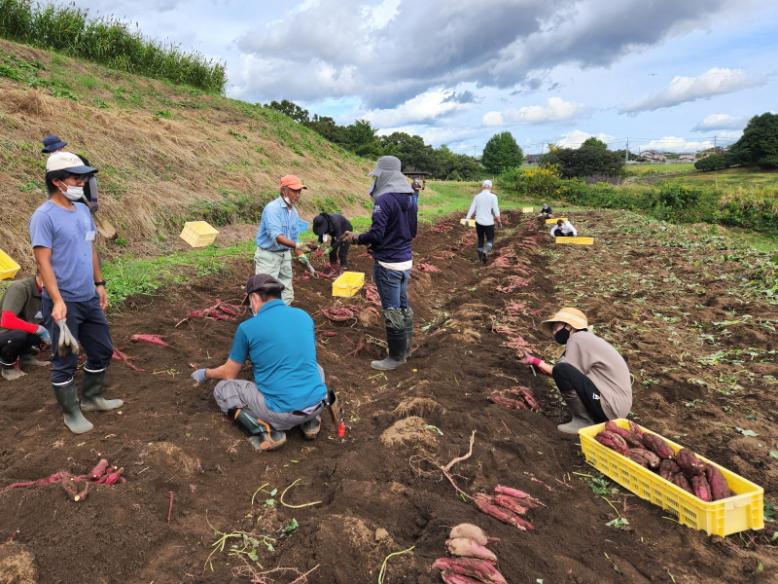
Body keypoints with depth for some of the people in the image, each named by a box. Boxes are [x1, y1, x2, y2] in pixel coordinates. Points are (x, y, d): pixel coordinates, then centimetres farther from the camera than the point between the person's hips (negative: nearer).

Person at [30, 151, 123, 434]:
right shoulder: (44, 216, -15)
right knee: (65, 361, 7)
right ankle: (71, 413, 23)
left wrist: (99, 284, 16)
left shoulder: (82, 210, 7)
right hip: (64, 302, -8)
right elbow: (43, 262, -19)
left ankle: (91, 398, 37)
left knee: (102, 350, 18)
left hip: (89, 298, 8)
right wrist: (57, 301, -23)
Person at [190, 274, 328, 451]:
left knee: (222, 390, 17)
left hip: (282, 412, -4)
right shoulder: (304, 316, 7)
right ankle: (311, 419, 15)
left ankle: (267, 432, -2)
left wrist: (205, 374, 32)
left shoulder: (247, 327, -5)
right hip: (318, 403, 5)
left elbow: (229, 374, 10)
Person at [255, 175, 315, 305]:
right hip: (268, 256, -8)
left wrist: (304, 259, 7)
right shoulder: (272, 208, -18)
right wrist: (298, 245, -44)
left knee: (287, 295, 12)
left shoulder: (294, 212, 7)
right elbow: (276, 236, -31)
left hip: (285, 255, 8)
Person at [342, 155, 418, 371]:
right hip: (406, 260, 9)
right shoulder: (411, 197, 7)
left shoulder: (385, 199, -19)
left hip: (388, 264, -9)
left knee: (392, 310, 1)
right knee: (403, 306, 18)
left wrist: (356, 238, -4)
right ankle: (405, 348, 31)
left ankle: (396, 357, 12)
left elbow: (376, 235, -21)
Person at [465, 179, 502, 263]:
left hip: (479, 222, 3)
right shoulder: (493, 196, -9)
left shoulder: (477, 196, 1)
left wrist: (466, 219, -2)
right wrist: (499, 221, -2)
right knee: (490, 240, 10)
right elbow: (496, 210, -11)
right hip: (489, 223, -3)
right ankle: (485, 252, -16)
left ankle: (480, 257, 19)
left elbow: (472, 209, -2)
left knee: (480, 239, 17)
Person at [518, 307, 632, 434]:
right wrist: (535, 362, 6)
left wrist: (535, 361, -3)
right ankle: (594, 417, 12)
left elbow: (560, 371, -14)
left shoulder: (577, 338, -11)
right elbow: (574, 372, 11)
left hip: (611, 407, -10)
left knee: (562, 370, -20)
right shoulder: (587, 338, 17)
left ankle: (584, 421, -6)